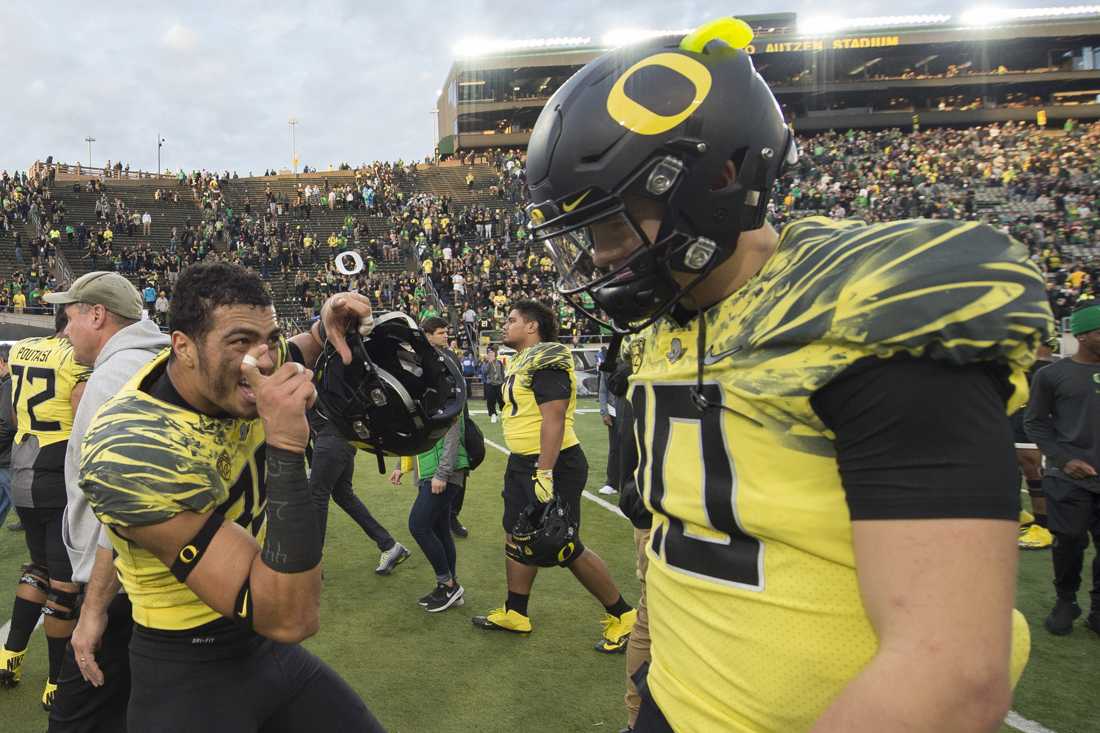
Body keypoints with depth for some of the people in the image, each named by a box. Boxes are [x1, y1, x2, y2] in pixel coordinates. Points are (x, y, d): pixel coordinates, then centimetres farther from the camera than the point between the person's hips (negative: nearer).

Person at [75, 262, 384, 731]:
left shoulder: (242, 376, -11)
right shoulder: (135, 453, -31)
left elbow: (299, 352, 17)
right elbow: (291, 619, -34)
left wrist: (328, 324, -7)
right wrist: (286, 445, -40)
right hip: (189, 677, -7)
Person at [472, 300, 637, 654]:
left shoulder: (546, 362, -18)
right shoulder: (521, 361, 14)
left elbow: (554, 420, -25)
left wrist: (545, 474, -29)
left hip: (554, 465, -10)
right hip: (522, 464, 10)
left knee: (565, 548, -2)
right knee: (516, 538, 17)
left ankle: (622, 615, 15)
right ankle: (514, 613, 33)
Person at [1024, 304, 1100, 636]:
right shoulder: (1052, 374, 0)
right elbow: (1035, 422, 1)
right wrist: (1064, 458, -8)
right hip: (1069, 478, -3)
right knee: (1069, 544, 2)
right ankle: (1065, 602, 22)